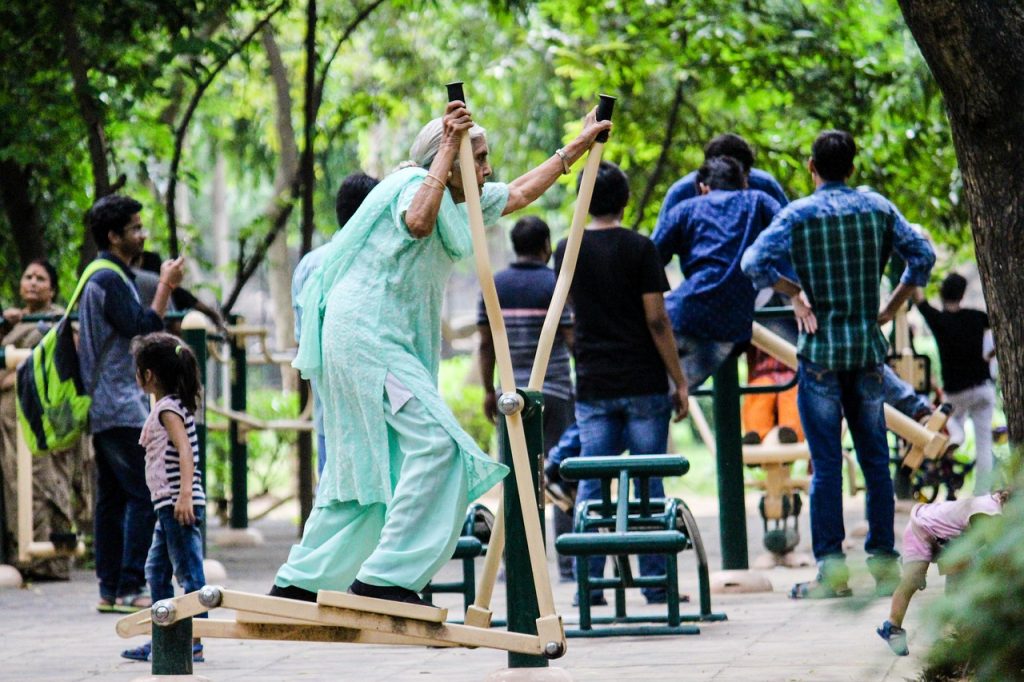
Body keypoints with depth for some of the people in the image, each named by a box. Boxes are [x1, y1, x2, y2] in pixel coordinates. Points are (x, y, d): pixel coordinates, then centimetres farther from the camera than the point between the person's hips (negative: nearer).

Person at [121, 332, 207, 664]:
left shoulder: (167, 409, -12)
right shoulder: (170, 406, 17)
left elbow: (185, 451, -25)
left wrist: (185, 494, -34)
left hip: (178, 504, -11)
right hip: (169, 506, 11)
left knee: (188, 572, -9)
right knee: (157, 571, 17)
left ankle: (193, 643, -9)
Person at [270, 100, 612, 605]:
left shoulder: (461, 201, 20)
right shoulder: (413, 184, -10)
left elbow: (521, 193, 35)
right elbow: (419, 222, -34)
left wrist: (579, 146, 39)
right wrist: (448, 150, -29)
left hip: (387, 342, 11)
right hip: (364, 332, -10)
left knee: (366, 465, 11)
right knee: (433, 442, -18)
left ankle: (298, 582, 16)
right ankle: (385, 577, -21)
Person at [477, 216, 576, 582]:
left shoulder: (494, 286, 5)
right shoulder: (558, 284, -6)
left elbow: (486, 342, 6)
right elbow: (573, 339, -9)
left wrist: (488, 391, 12)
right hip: (554, 387, -3)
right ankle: (568, 562, 0)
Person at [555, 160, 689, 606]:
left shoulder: (568, 251, 4)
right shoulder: (639, 248, -7)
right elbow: (657, 321, -10)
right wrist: (679, 382, -4)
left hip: (592, 386, 3)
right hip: (643, 384, -3)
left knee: (591, 486, 5)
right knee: (648, 485, 3)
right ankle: (656, 584, 4)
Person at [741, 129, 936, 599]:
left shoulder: (798, 215, -5)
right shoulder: (877, 207, 6)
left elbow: (755, 262, -17)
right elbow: (921, 254, 6)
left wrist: (794, 293, -4)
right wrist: (891, 307, 11)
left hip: (821, 349, -3)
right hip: (868, 349, 3)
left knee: (826, 463, -2)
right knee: (875, 459, 9)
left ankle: (831, 567, -4)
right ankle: (883, 562, 11)